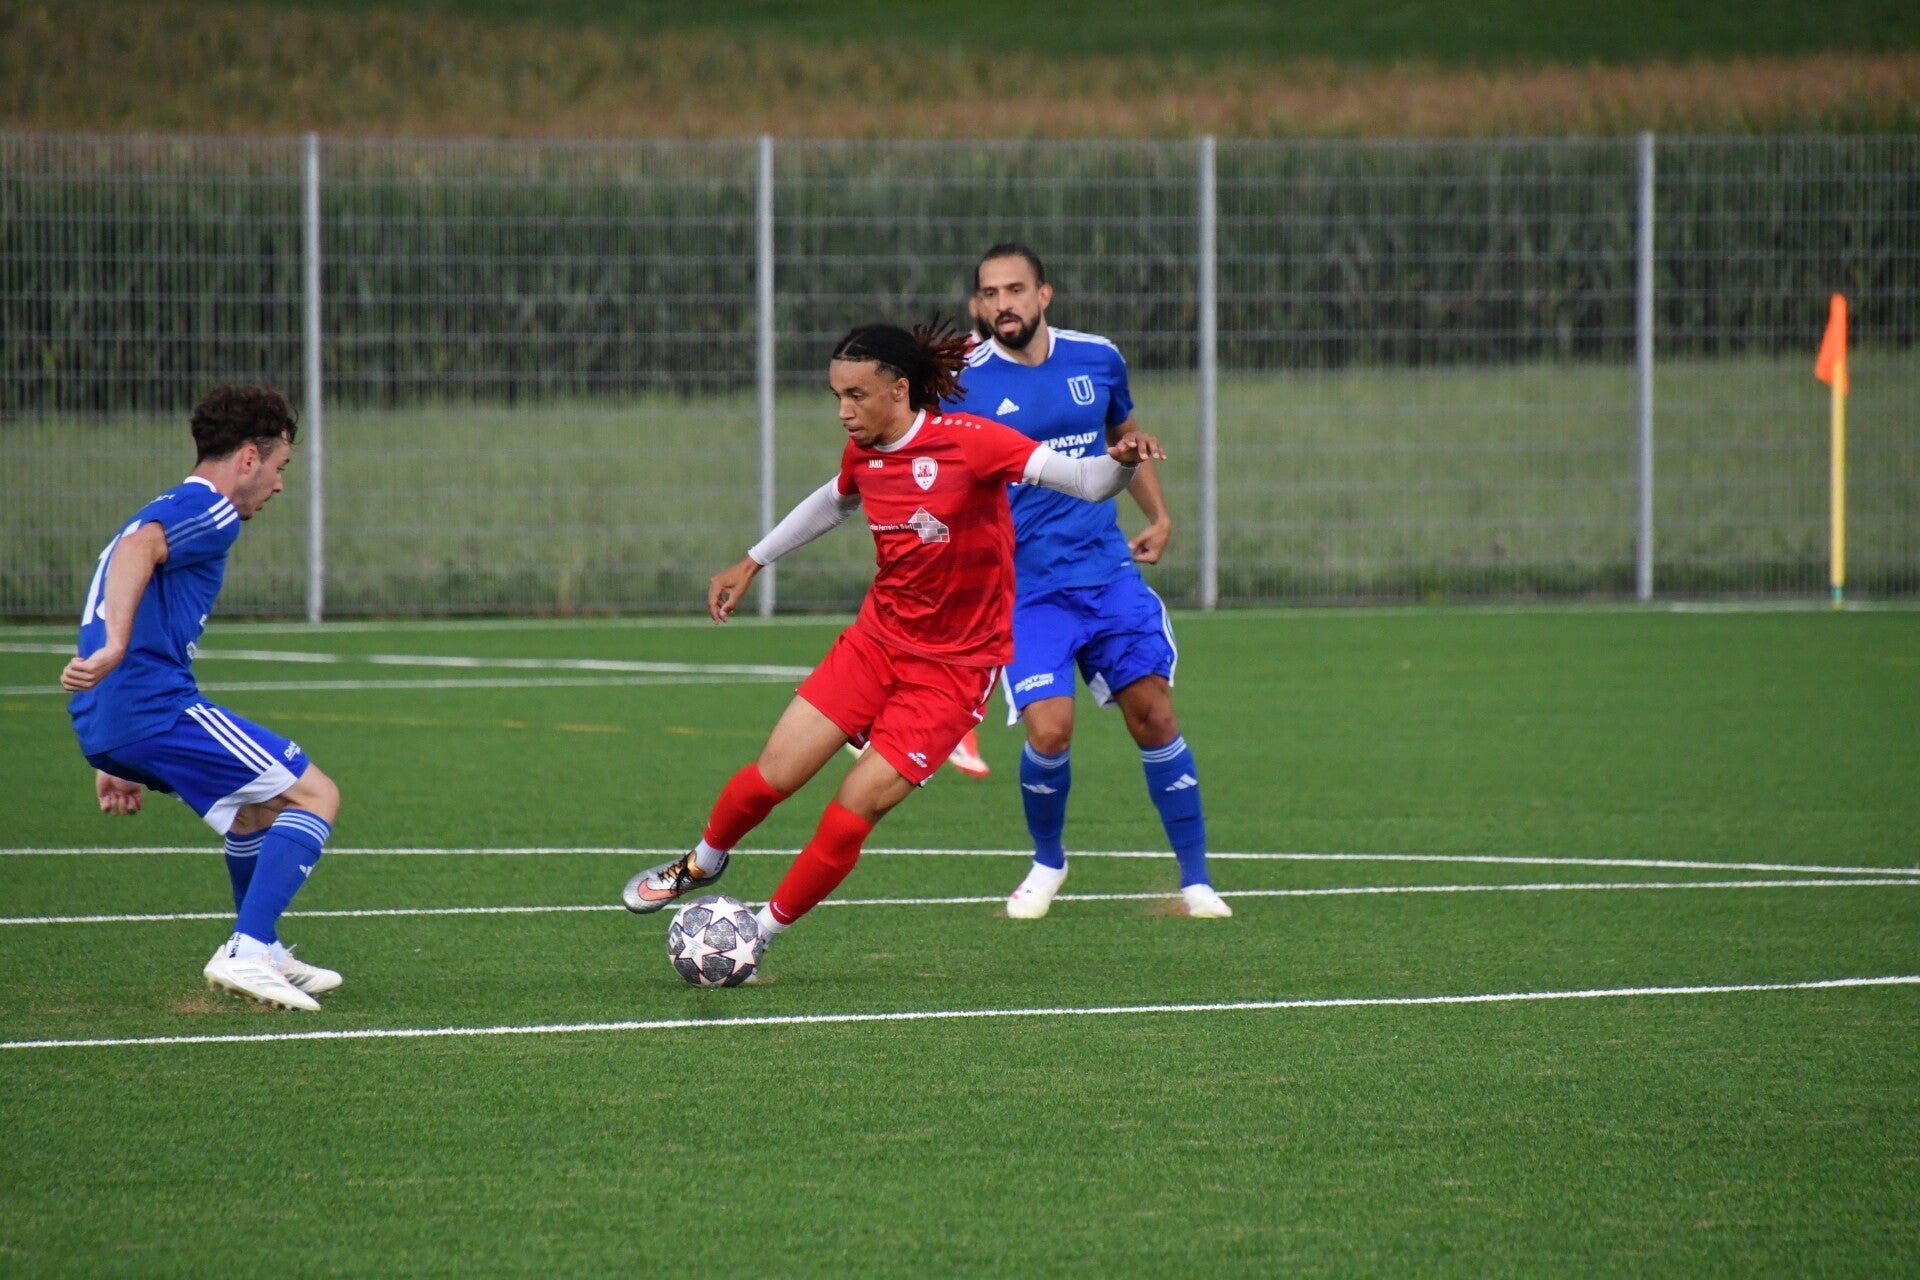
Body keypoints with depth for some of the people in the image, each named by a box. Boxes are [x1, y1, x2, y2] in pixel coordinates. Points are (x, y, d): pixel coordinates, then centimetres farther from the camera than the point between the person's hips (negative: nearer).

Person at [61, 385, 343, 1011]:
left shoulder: (166, 511, 29)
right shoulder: (209, 511, -2)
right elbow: (136, 550, -25)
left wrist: (114, 763, 31)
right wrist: (115, 648, -38)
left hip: (102, 727, 10)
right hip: (156, 708, -10)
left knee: (259, 806, 29)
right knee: (316, 796, -4)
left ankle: (263, 954, 38)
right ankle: (246, 953, -16)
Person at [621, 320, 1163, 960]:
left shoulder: (968, 443, -20)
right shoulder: (863, 455, 0)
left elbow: (1083, 482, -25)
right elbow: (832, 503, 24)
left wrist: (1119, 462, -47)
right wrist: (752, 564, 29)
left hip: (954, 667, -5)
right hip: (876, 639, 5)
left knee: (852, 815, -11)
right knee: (773, 776, 0)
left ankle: (755, 937, 8)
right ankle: (702, 863, 32)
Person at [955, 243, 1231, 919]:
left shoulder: (1097, 359, 5)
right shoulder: (964, 382, -7)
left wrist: (1158, 517, 17)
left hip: (1107, 568, 3)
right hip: (1023, 586, -3)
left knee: (1152, 711, -4)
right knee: (1049, 730, -16)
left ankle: (1195, 877, 10)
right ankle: (1047, 862, 12)